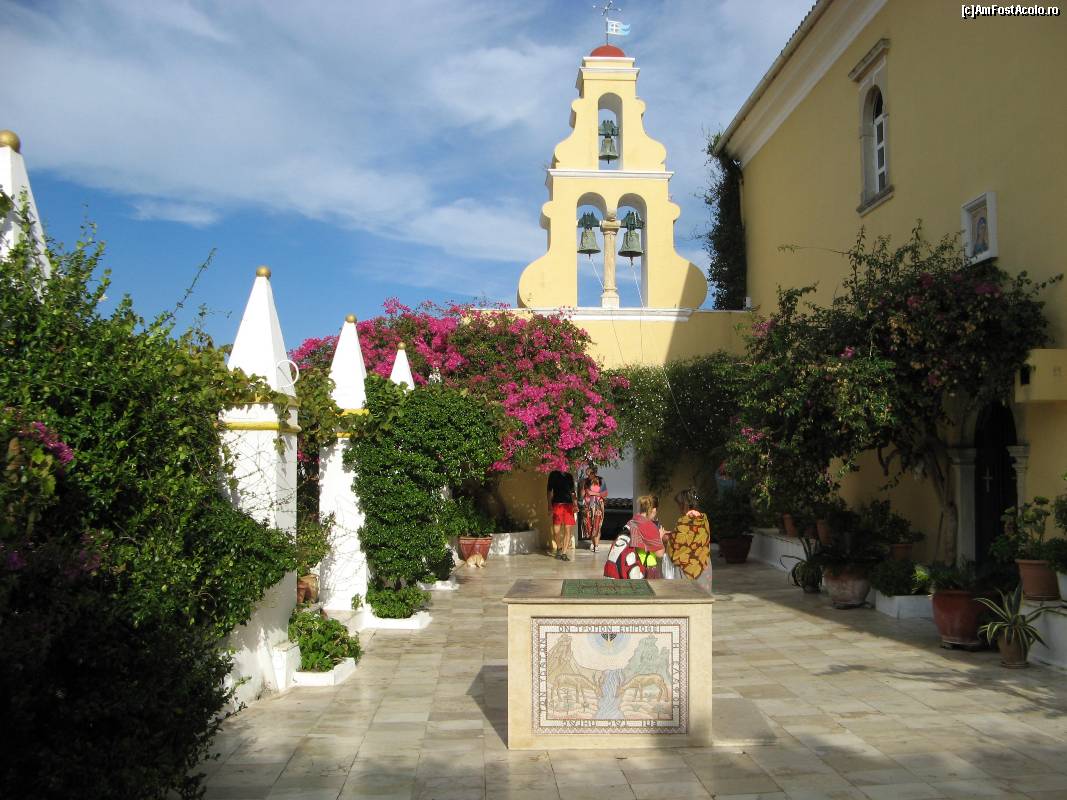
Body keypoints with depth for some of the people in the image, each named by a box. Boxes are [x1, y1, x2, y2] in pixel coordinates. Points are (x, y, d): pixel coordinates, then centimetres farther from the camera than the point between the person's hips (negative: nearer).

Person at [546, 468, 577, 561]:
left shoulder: (569, 476, 16)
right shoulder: (553, 474, 7)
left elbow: (572, 492, 18)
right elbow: (550, 490, 5)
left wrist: (575, 504, 3)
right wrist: (550, 505, -5)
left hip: (568, 505, 3)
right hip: (557, 504, -3)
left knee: (568, 530, -5)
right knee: (556, 531, -3)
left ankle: (564, 553, 0)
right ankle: (559, 548, 23)